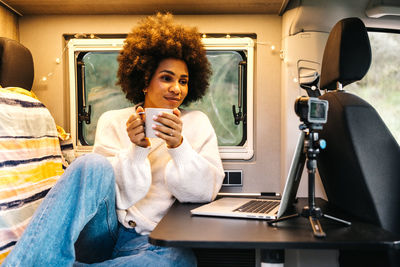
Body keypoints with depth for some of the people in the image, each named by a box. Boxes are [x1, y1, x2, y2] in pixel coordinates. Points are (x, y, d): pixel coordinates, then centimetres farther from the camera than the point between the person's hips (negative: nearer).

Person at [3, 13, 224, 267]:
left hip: (150, 241, 1)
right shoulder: (113, 121, 7)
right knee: (94, 166, -29)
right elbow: (119, 195, -1)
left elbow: (206, 191, -3)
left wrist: (178, 145, -18)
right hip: (101, 233, 0)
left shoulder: (197, 123, 8)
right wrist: (137, 148, -17)